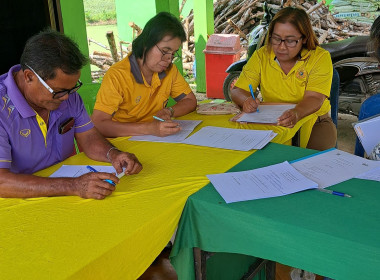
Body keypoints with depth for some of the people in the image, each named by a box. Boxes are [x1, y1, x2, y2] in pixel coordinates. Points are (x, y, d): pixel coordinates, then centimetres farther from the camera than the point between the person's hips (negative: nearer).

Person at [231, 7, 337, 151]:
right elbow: (237, 91, -4)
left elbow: (314, 98, -21)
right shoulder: (261, 56, -2)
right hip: (270, 122, 1)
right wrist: (246, 100, -29)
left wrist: (296, 113, -44)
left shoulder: (320, 58, -9)